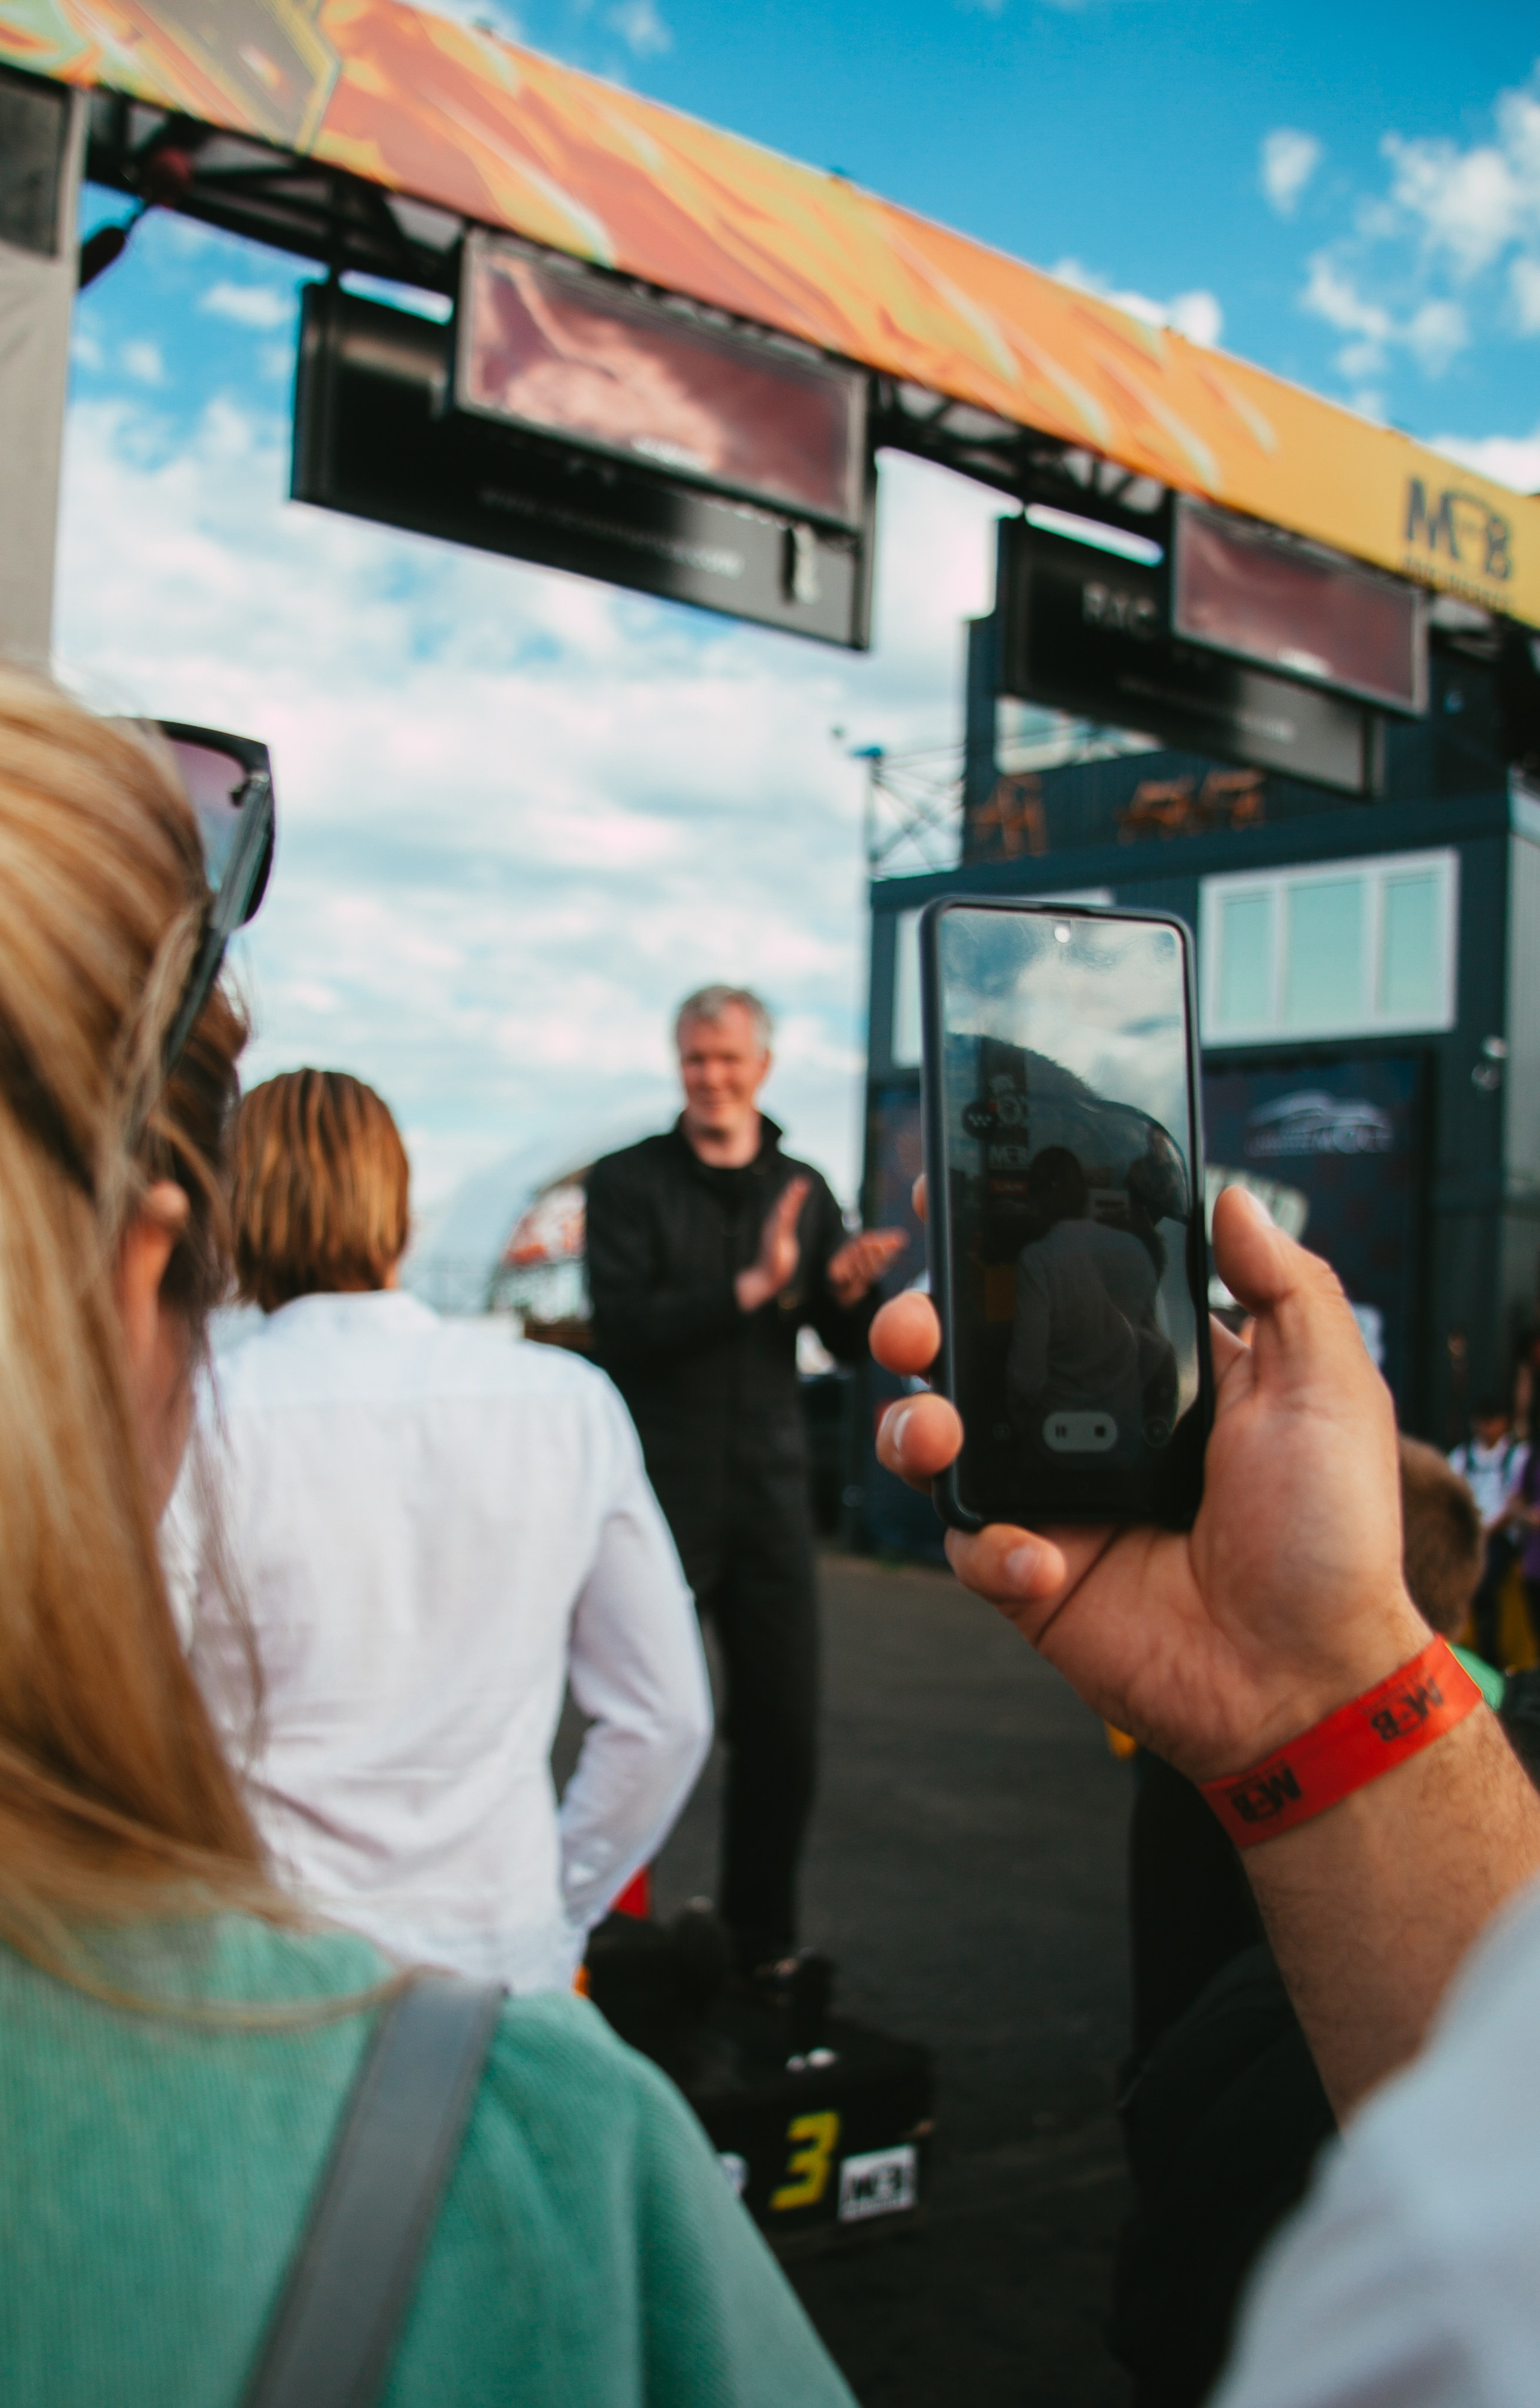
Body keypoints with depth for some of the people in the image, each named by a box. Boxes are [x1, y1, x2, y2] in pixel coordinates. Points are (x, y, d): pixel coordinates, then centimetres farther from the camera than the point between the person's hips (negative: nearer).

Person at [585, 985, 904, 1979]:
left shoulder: (802, 1190, 11)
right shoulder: (628, 1181, 0)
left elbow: (856, 1346, 10)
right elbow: (620, 1328, -13)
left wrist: (851, 1287, -13)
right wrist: (752, 1288, -22)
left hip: (769, 1495, 4)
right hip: (659, 1493, -3)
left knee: (786, 1730, 6)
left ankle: (765, 1945, 20)